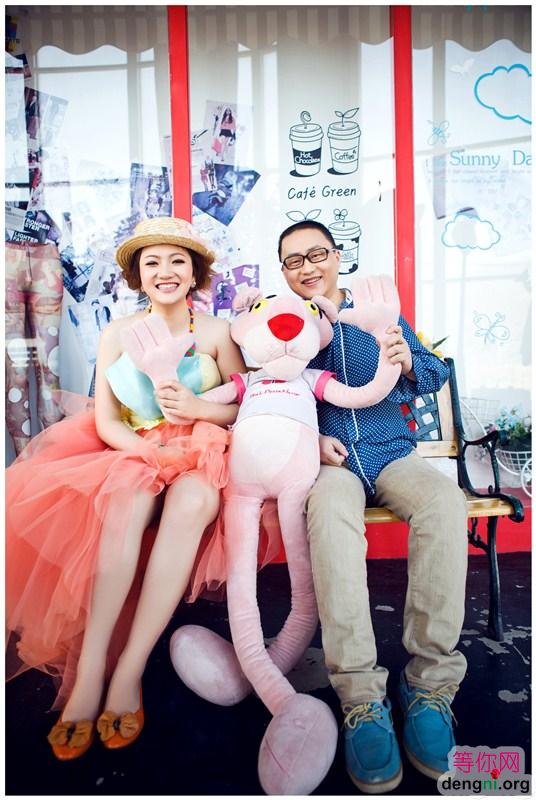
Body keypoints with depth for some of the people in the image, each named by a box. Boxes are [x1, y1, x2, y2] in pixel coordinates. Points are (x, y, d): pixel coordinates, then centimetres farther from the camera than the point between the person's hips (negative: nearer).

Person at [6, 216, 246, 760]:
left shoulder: (217, 332, 4)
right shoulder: (117, 334, 6)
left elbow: (247, 408, 3)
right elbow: (105, 419, 2)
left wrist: (198, 408, -16)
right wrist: (147, 451, -17)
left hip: (200, 456, -1)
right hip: (129, 454, 1)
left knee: (190, 501, -36)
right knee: (128, 496, -36)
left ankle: (128, 671, -31)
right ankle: (89, 670, -32)